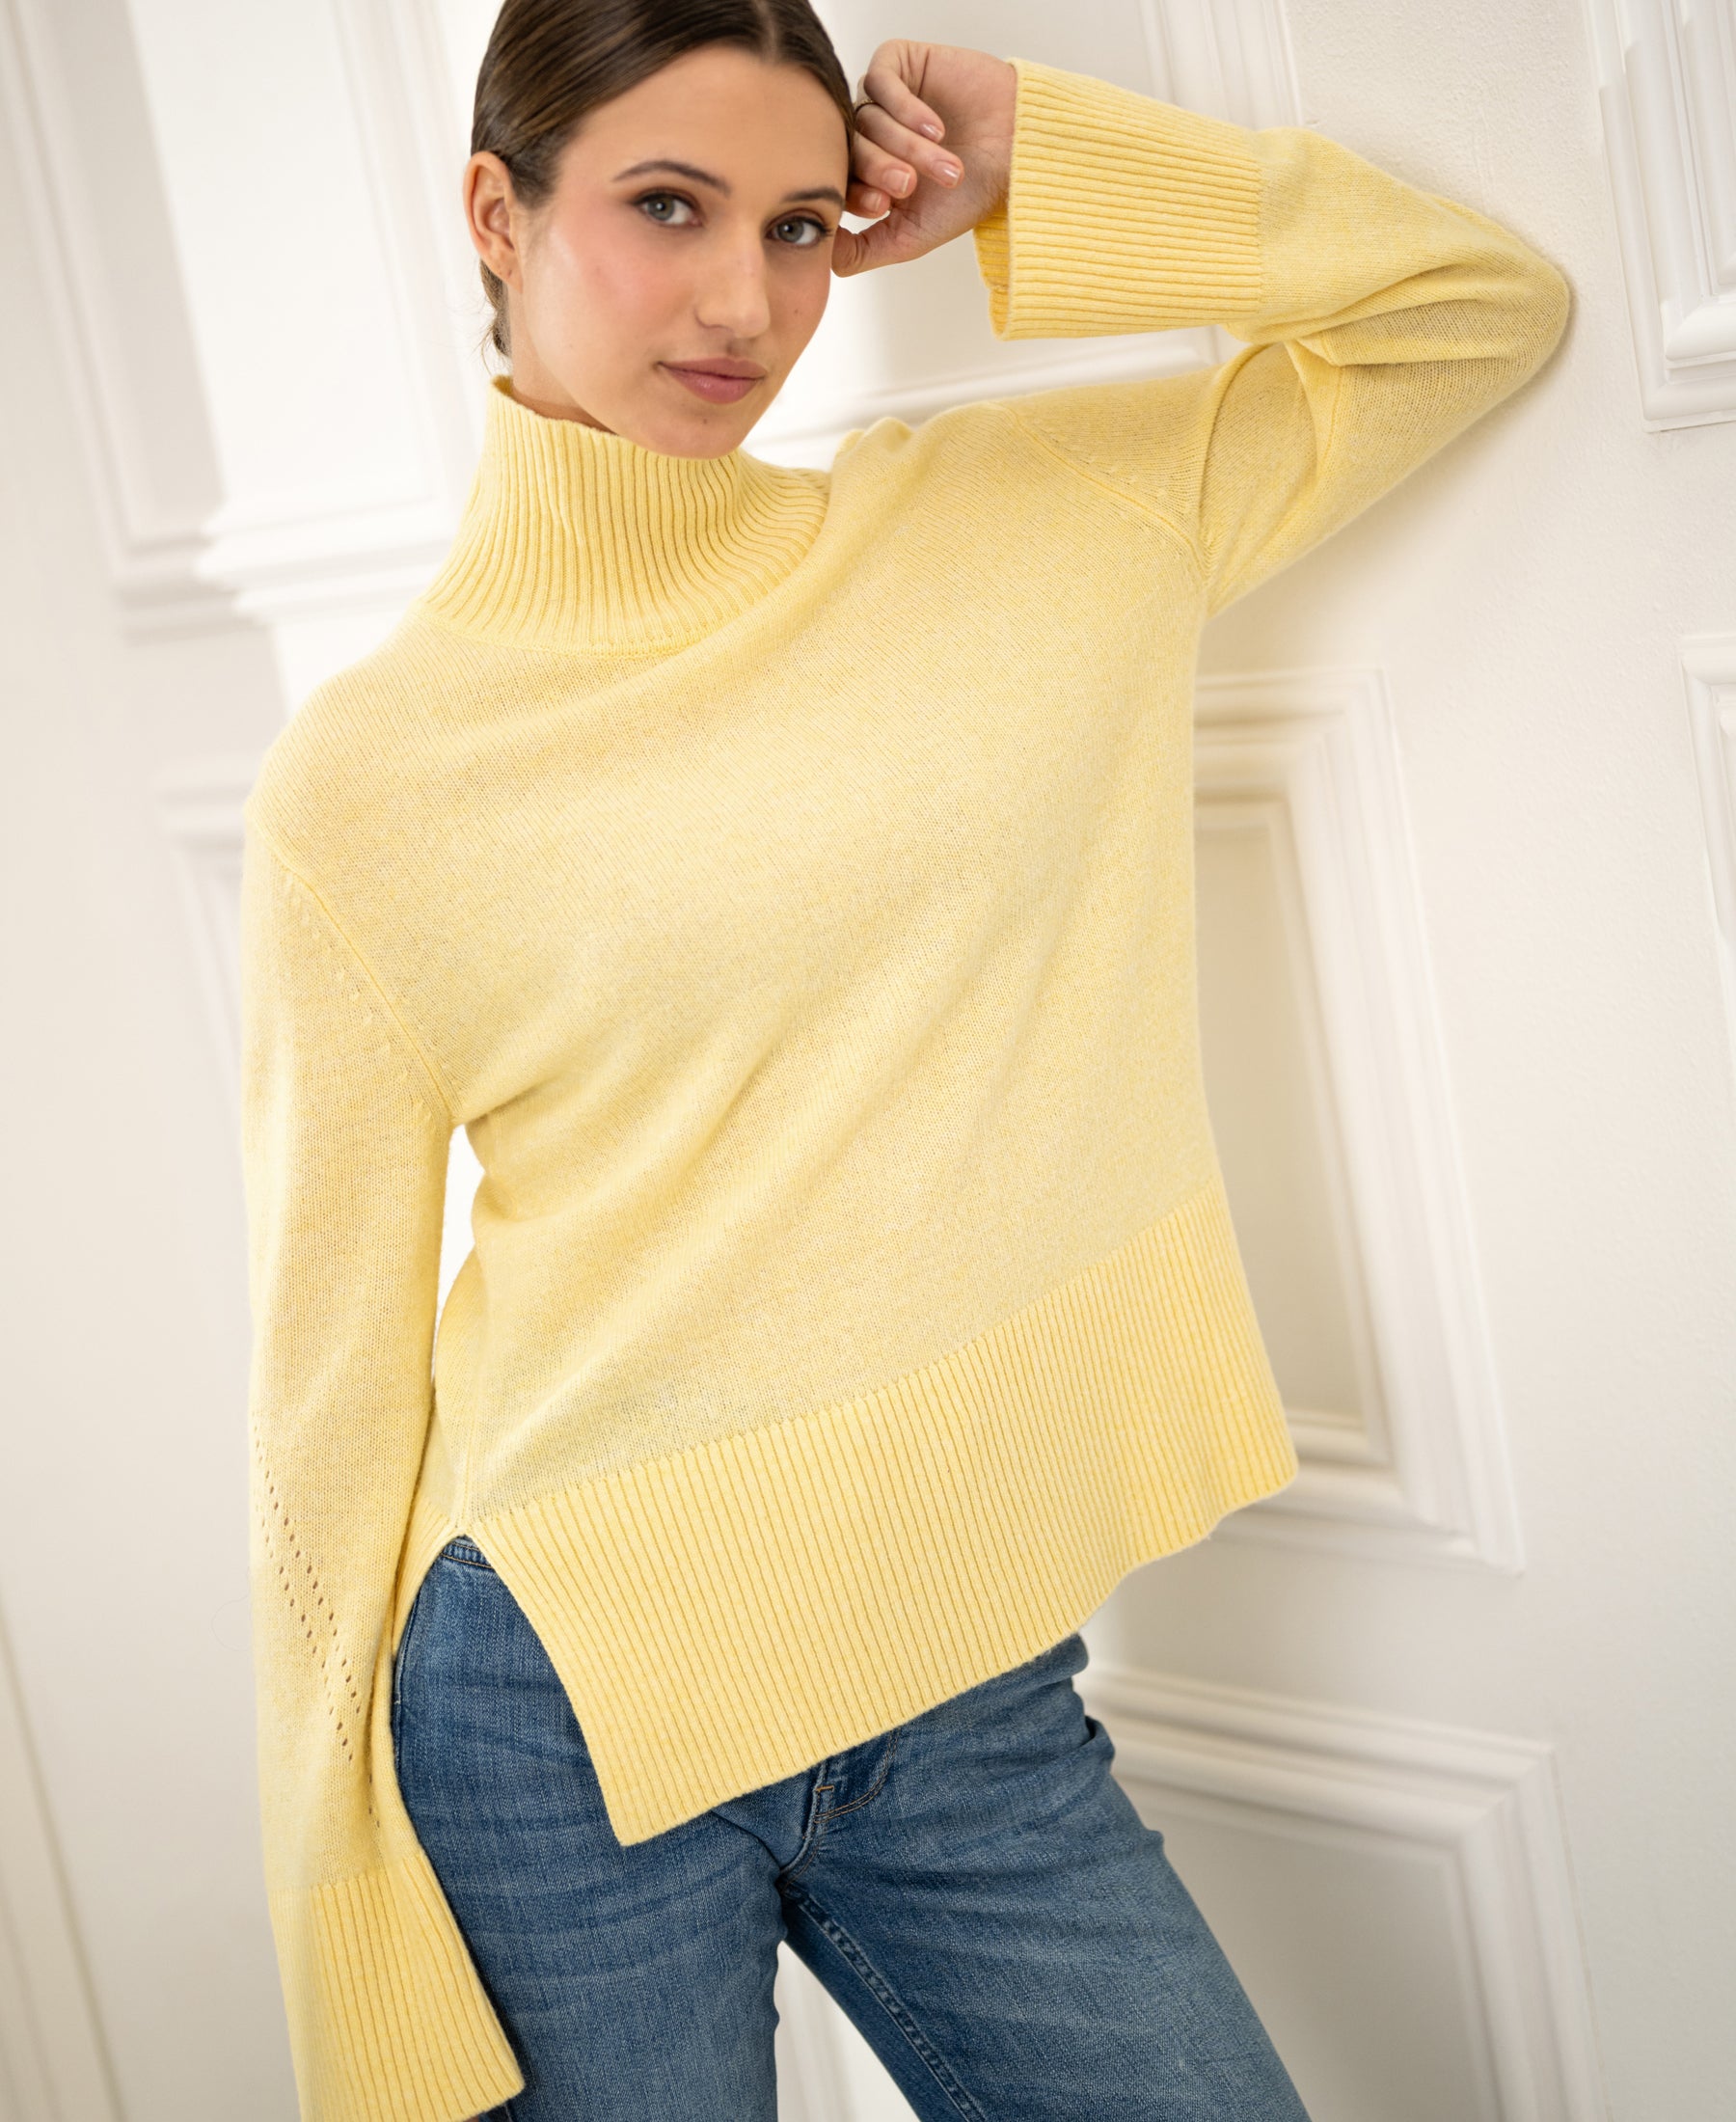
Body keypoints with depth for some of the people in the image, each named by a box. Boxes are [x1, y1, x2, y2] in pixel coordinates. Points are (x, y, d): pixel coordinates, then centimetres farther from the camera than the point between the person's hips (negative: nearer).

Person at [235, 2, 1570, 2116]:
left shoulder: (1025, 528, 3)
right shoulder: (362, 774, -7)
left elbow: (1487, 305, 8)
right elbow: (333, 1390, -5)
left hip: (973, 1693, 3)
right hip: (566, 1712, -3)